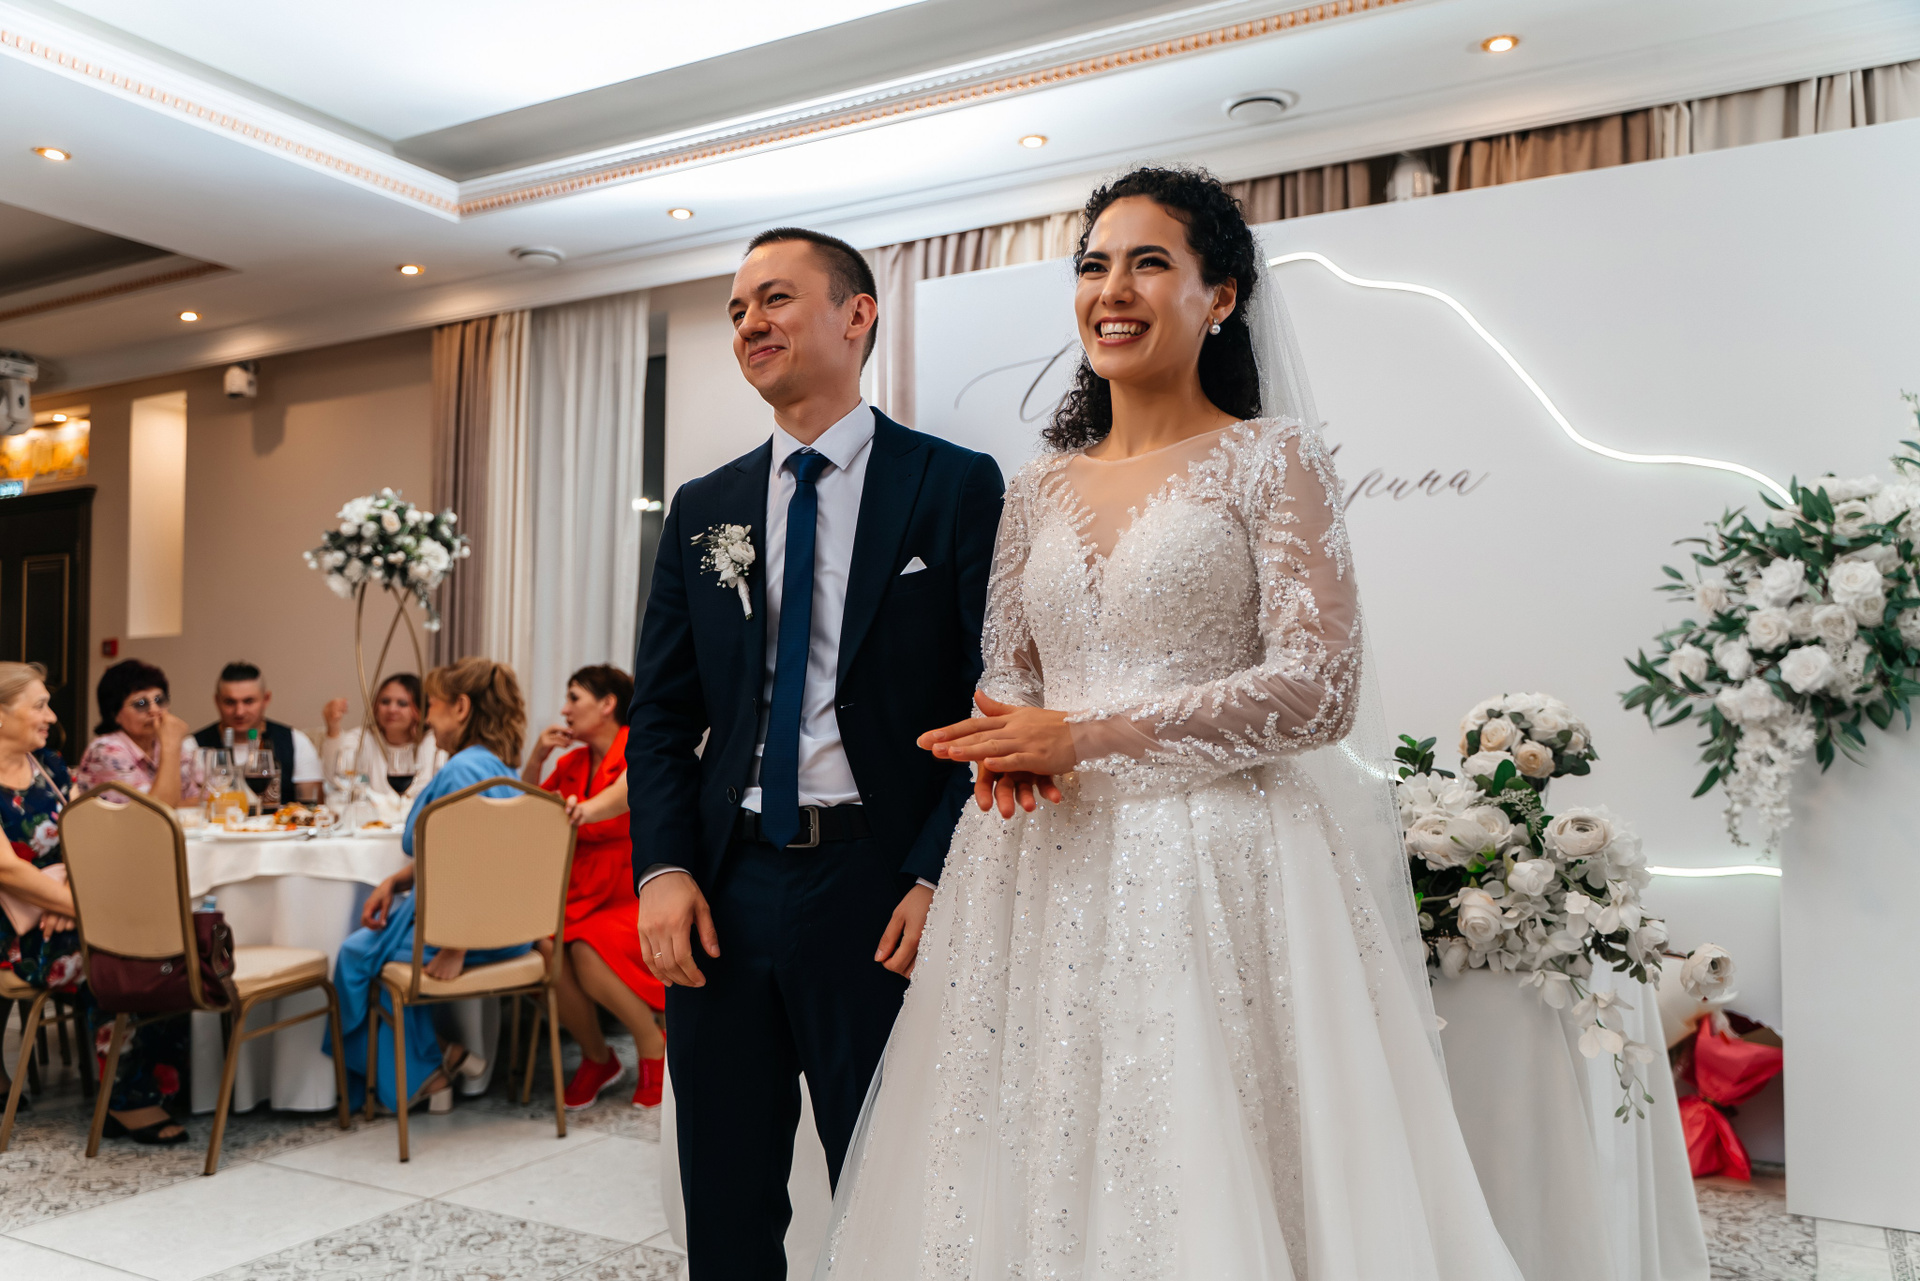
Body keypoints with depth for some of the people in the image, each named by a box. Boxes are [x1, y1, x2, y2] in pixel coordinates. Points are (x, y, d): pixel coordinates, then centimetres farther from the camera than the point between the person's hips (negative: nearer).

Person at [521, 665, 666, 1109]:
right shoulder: (571, 761, 14)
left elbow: (630, 789, -29)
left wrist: (588, 809, -49)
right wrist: (535, 758, 5)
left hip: (637, 896, -5)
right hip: (580, 894, 5)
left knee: (588, 952, -32)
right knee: (545, 948, -25)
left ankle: (656, 1051, -8)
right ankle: (596, 1057, -1)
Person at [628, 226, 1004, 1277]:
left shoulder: (957, 487, -2)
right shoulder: (702, 509, 11)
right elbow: (660, 714, 10)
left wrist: (939, 879, -13)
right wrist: (664, 869, -3)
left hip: (882, 888, -4)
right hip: (724, 888, 4)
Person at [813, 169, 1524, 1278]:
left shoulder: (1273, 458, -1)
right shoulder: (1041, 484, 14)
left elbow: (1318, 688, -10)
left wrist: (1085, 738, -13)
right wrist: (1006, 747, -7)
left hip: (1216, 871, -4)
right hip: (1051, 869, 4)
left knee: (1201, 1174, -1)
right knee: (1043, 1168, 6)